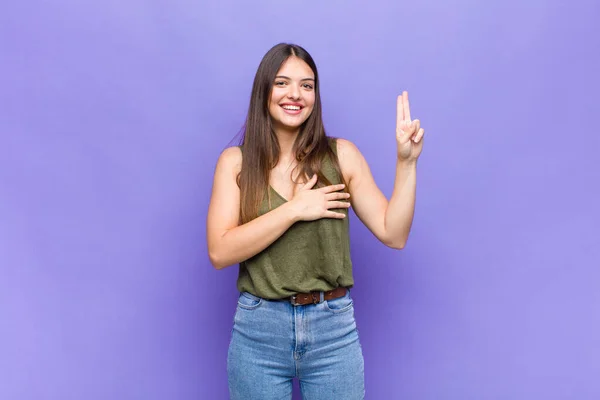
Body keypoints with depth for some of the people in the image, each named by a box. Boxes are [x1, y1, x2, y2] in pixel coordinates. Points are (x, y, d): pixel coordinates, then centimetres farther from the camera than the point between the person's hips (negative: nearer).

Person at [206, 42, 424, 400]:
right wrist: (294, 209, -16)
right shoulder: (236, 162, -1)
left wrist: (406, 161, -13)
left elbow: (394, 235, -4)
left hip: (334, 329, 1)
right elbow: (220, 252, -12)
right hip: (259, 330, 0)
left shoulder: (341, 155, -1)